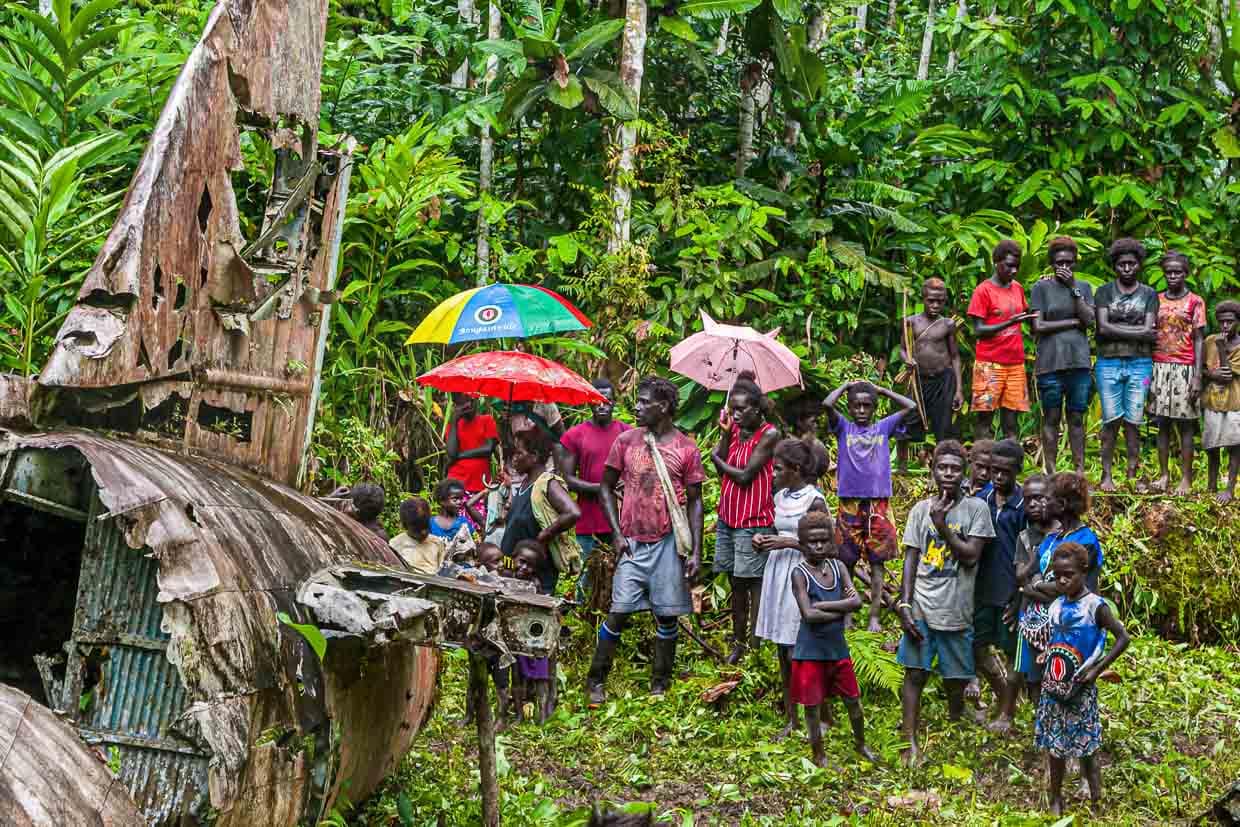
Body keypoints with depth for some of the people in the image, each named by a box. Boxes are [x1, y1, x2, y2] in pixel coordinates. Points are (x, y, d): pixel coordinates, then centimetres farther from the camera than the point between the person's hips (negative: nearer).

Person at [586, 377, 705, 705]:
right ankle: (596, 681, 6)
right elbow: (607, 487, 10)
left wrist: (696, 551, -4)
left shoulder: (686, 449, 0)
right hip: (632, 542, 1)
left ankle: (660, 684, 17)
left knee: (667, 616, 5)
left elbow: (695, 502, 2)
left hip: (669, 543, 0)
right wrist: (616, 534, 0)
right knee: (618, 613, -3)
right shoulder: (626, 440, 3)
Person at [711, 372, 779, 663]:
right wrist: (725, 433, -8)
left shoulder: (768, 434, -11)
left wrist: (718, 459, -1)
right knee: (736, 583, 13)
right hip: (728, 516, 7)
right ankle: (738, 642, 21)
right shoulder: (735, 430, 8)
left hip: (753, 521, -7)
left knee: (753, 583, -5)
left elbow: (744, 475, -15)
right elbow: (721, 471, -1)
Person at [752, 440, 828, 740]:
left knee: (797, 653, -8)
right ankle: (792, 720, 17)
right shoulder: (780, 497, 11)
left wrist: (788, 543, -16)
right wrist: (766, 542, 3)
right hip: (778, 572, 8)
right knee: (783, 652, 9)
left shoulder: (814, 501, -11)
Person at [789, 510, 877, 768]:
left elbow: (857, 602, -12)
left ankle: (861, 745, 38)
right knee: (813, 706, 8)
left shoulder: (838, 567, 0)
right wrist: (842, 609, -16)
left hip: (838, 648, 4)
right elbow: (809, 615, -22)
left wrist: (822, 604, -19)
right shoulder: (800, 573, -13)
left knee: (853, 700, 16)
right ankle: (819, 755, 24)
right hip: (810, 652, -4)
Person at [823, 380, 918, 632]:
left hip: (878, 504, 1)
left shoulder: (884, 427, 9)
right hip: (850, 503, -1)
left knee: (877, 562, 1)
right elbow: (827, 404, -12)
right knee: (847, 561, 6)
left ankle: (874, 615, 4)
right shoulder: (843, 427, 5)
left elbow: (911, 406, 0)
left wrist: (883, 390, 7)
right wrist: (846, 385, 2)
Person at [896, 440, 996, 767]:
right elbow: (911, 559, 4)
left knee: (956, 679, 8)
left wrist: (942, 525, -13)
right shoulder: (921, 509, 5)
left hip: (957, 611, -1)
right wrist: (905, 605, -3)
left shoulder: (976, 508, -1)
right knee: (915, 673, -2)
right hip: (921, 607, 1)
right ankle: (911, 742, 5)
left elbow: (971, 556, -9)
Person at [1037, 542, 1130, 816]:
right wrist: (1047, 656, 4)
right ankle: (1056, 798, 24)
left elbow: (1123, 638, -13)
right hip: (1054, 686, 6)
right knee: (1055, 745, 12)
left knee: (1085, 745, 0)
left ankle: (1096, 801, 12)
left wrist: (1097, 669, -14)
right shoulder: (1056, 606, 5)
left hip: (1080, 688, -6)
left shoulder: (1095, 606, -13)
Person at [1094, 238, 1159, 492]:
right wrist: (1138, 332, -7)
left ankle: (1132, 474, 5)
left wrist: (1117, 329, -7)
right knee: (1111, 421, -3)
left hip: (1139, 363, 1)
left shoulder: (1149, 294, 10)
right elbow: (1103, 327, -7)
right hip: (1108, 363, -1)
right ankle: (1106, 476, 1)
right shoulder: (1104, 292, 7)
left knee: (1133, 421, 1)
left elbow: (1150, 331, -2)